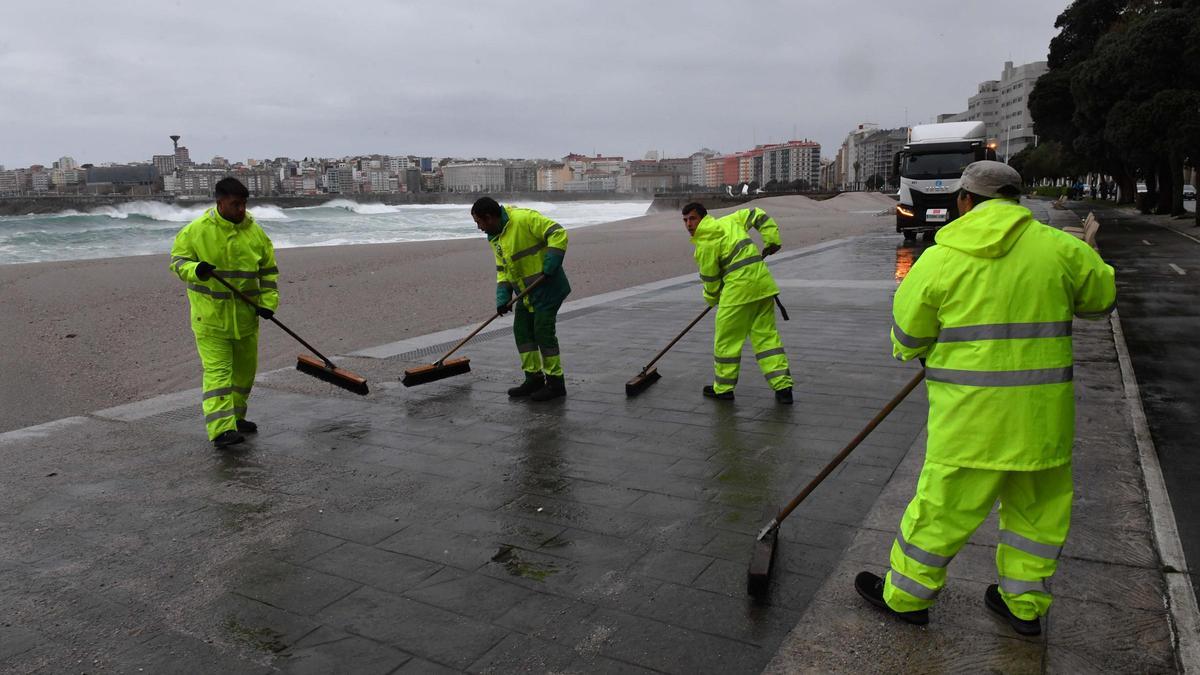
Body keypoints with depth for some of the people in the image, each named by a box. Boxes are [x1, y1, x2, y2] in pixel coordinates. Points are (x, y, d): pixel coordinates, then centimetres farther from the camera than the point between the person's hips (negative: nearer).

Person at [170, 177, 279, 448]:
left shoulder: (255, 233, 3)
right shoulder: (196, 230, -6)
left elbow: (269, 271, 8)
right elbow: (177, 259, -2)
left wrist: (268, 302, -4)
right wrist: (195, 270, -24)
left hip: (246, 316, 4)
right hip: (210, 316, -4)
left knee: (245, 369, 14)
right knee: (217, 370, -10)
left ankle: (235, 417, 32)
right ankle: (221, 429, -12)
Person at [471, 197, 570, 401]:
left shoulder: (524, 219, -19)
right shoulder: (495, 237, 10)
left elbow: (558, 233, -23)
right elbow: (502, 269, 13)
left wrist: (550, 266, -26)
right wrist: (502, 297, -1)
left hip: (547, 287, -9)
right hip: (527, 292, 9)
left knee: (543, 331, -7)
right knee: (522, 331, 10)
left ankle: (555, 382, 4)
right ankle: (534, 378, 21)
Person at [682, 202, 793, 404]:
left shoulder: (705, 243, -8)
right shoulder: (728, 221, 16)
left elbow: (710, 277, -2)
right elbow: (756, 214, 25)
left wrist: (712, 298, 17)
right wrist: (772, 240, 23)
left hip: (739, 288, -8)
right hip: (763, 282, 8)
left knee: (727, 339, 4)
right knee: (766, 335, 8)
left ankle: (723, 389, 13)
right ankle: (783, 386, 5)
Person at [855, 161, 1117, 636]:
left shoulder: (939, 258, -6)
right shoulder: (1058, 248, -1)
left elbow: (908, 337, 0)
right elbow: (1103, 297, 16)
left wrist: (936, 352, 22)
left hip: (971, 411, -3)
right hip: (1043, 411, 3)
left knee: (944, 505, 8)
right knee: (1037, 507, 19)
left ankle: (907, 596, 23)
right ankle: (1024, 604, 33)